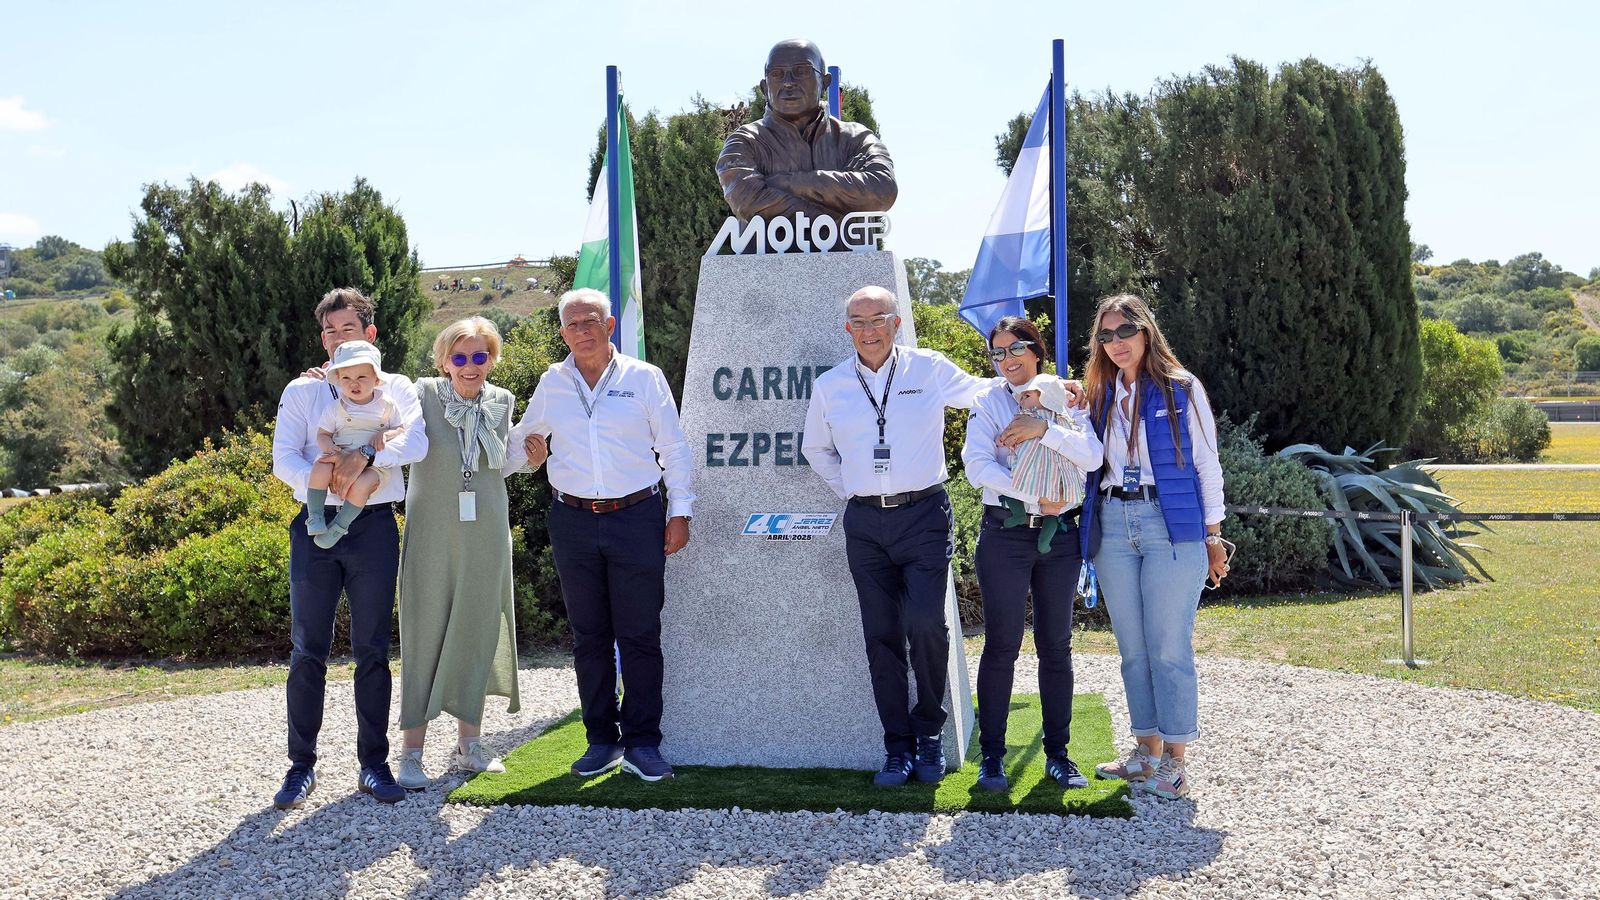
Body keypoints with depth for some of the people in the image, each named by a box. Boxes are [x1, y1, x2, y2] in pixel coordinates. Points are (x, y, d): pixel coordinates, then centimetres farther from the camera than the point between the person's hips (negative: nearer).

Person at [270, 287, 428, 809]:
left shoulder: (395, 389, 9)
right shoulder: (302, 391, 11)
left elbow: (417, 442, -9)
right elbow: (283, 459, 0)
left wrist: (365, 456, -23)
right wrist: (327, 485, -16)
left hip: (374, 528, -1)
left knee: (373, 652, 4)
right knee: (308, 652, 2)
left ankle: (374, 765, 13)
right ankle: (301, 766, 12)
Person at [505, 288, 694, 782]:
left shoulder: (644, 378, 1)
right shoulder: (551, 384, 8)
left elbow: (674, 449, 4)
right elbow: (520, 444, 22)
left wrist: (680, 512, -1)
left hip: (637, 518, -3)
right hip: (573, 520, 3)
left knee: (640, 635, 0)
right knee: (589, 637, 8)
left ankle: (642, 743, 10)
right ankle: (602, 740, 19)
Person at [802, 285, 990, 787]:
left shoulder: (930, 369, 2)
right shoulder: (830, 386, 9)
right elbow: (816, 448, 24)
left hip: (923, 515, -2)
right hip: (865, 522, 3)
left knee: (926, 624, -15)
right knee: (881, 636, 3)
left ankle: (929, 732, 7)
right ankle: (898, 747, 13)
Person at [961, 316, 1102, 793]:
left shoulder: (1065, 398, 9)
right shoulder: (988, 403, 4)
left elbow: (1093, 457, -4)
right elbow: (977, 466, -9)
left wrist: (1044, 429, -15)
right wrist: (1034, 499, -15)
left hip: (1060, 535, 2)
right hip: (1005, 535, -2)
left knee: (1056, 645, 7)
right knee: (1002, 645, -2)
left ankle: (1057, 753, 17)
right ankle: (991, 755, 7)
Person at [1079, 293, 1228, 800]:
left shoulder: (1182, 389, 2)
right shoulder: (1099, 397, 14)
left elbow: (1206, 464, 3)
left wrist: (1213, 536, 0)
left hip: (1172, 526, -4)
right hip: (1112, 526, 4)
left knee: (1169, 648, -4)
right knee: (1133, 649, 8)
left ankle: (1174, 760, 5)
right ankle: (1147, 752, 18)